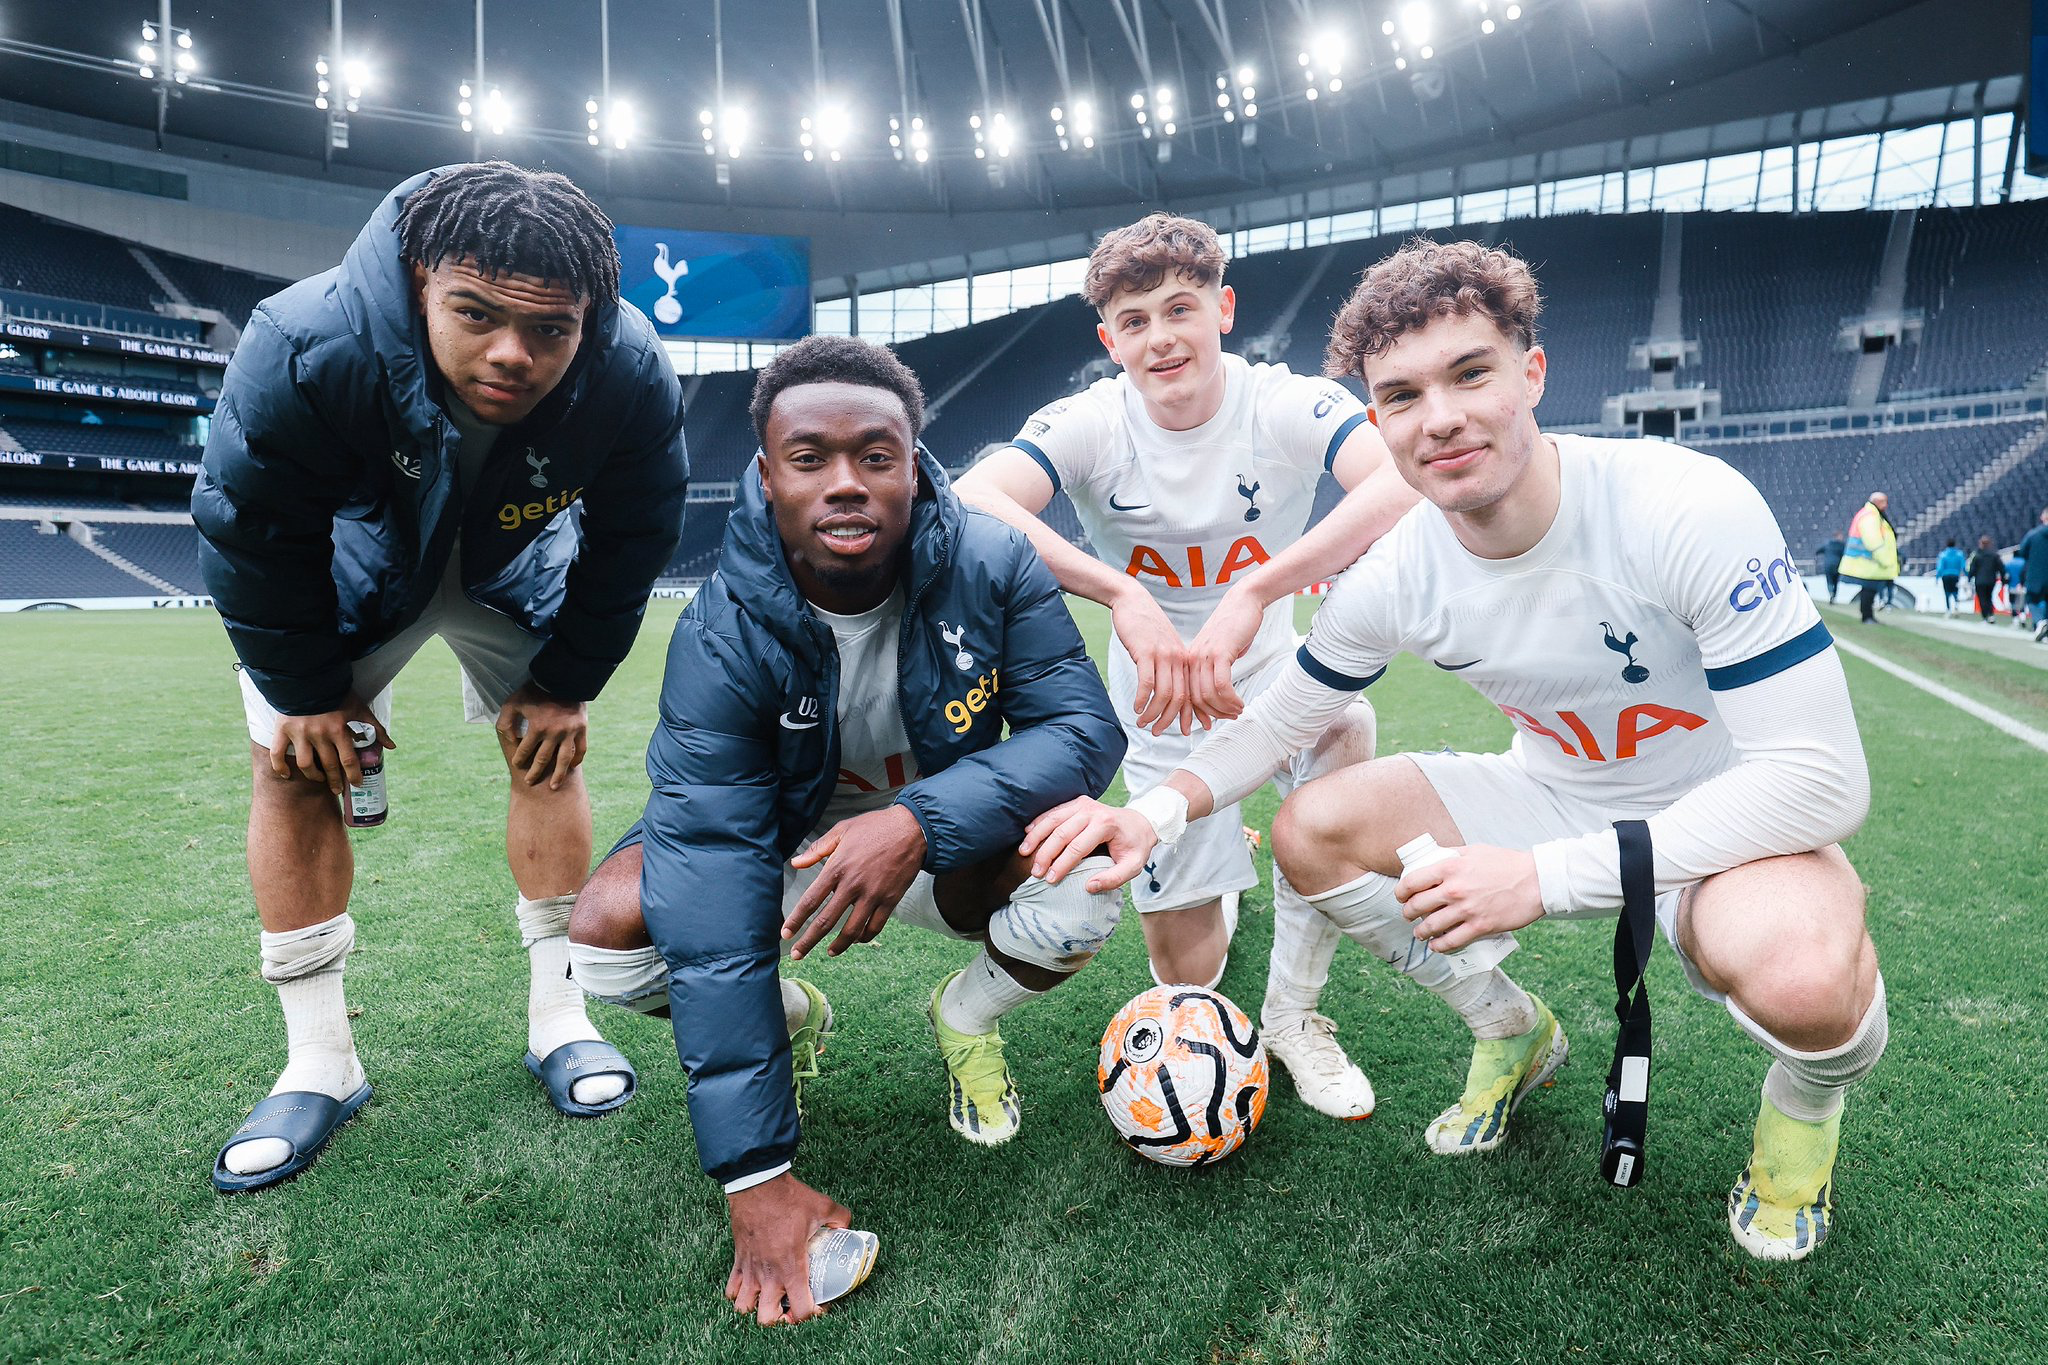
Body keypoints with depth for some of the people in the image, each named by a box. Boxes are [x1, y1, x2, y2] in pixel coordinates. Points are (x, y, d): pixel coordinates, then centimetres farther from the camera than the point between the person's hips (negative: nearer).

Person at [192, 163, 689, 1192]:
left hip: (517, 565, 1)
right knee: (292, 768, -6)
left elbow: (627, 547, -16)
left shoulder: (633, 379, -33)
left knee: (548, 748, -1)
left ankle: (558, 1019, 14)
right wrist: (308, 690, -13)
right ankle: (319, 1065, 6)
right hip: (343, 561, -1)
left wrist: (565, 681, -10)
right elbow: (253, 537, -22)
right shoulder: (303, 349, -39)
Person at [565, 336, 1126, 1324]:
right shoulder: (722, 636, -27)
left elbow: (1085, 729, -24)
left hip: (949, 846, 0)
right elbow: (716, 902, -32)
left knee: (1082, 892, -30)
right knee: (609, 933, -25)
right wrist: (755, 1172, -35)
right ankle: (786, 1019, 10)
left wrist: (920, 821, -42)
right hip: (786, 845, 0)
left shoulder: (992, 567, -22)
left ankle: (967, 1019, 7)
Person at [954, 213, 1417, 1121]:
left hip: (1275, 670, 0)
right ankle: (1215, 873, 41)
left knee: (1347, 730, -36)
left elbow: (1408, 484, -38)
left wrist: (1254, 594, -49)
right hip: (1160, 702, 0)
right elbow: (970, 504, -35)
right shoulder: (1090, 424, -16)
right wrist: (1123, 595, -48)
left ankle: (1292, 1015, -14)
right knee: (1182, 962, 0)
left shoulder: (1287, 405, -18)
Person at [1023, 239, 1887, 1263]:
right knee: (1312, 829, -10)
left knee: (1799, 977, -37)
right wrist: (1157, 813, -19)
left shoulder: (1689, 509, -29)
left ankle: (1808, 1094, 5)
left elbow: (1821, 777, -29)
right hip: (1553, 794, 5)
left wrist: (1545, 876, -34)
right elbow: (1281, 718, 1)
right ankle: (1511, 1030, 16)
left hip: (1735, 821, -4)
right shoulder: (1396, 575, -15)